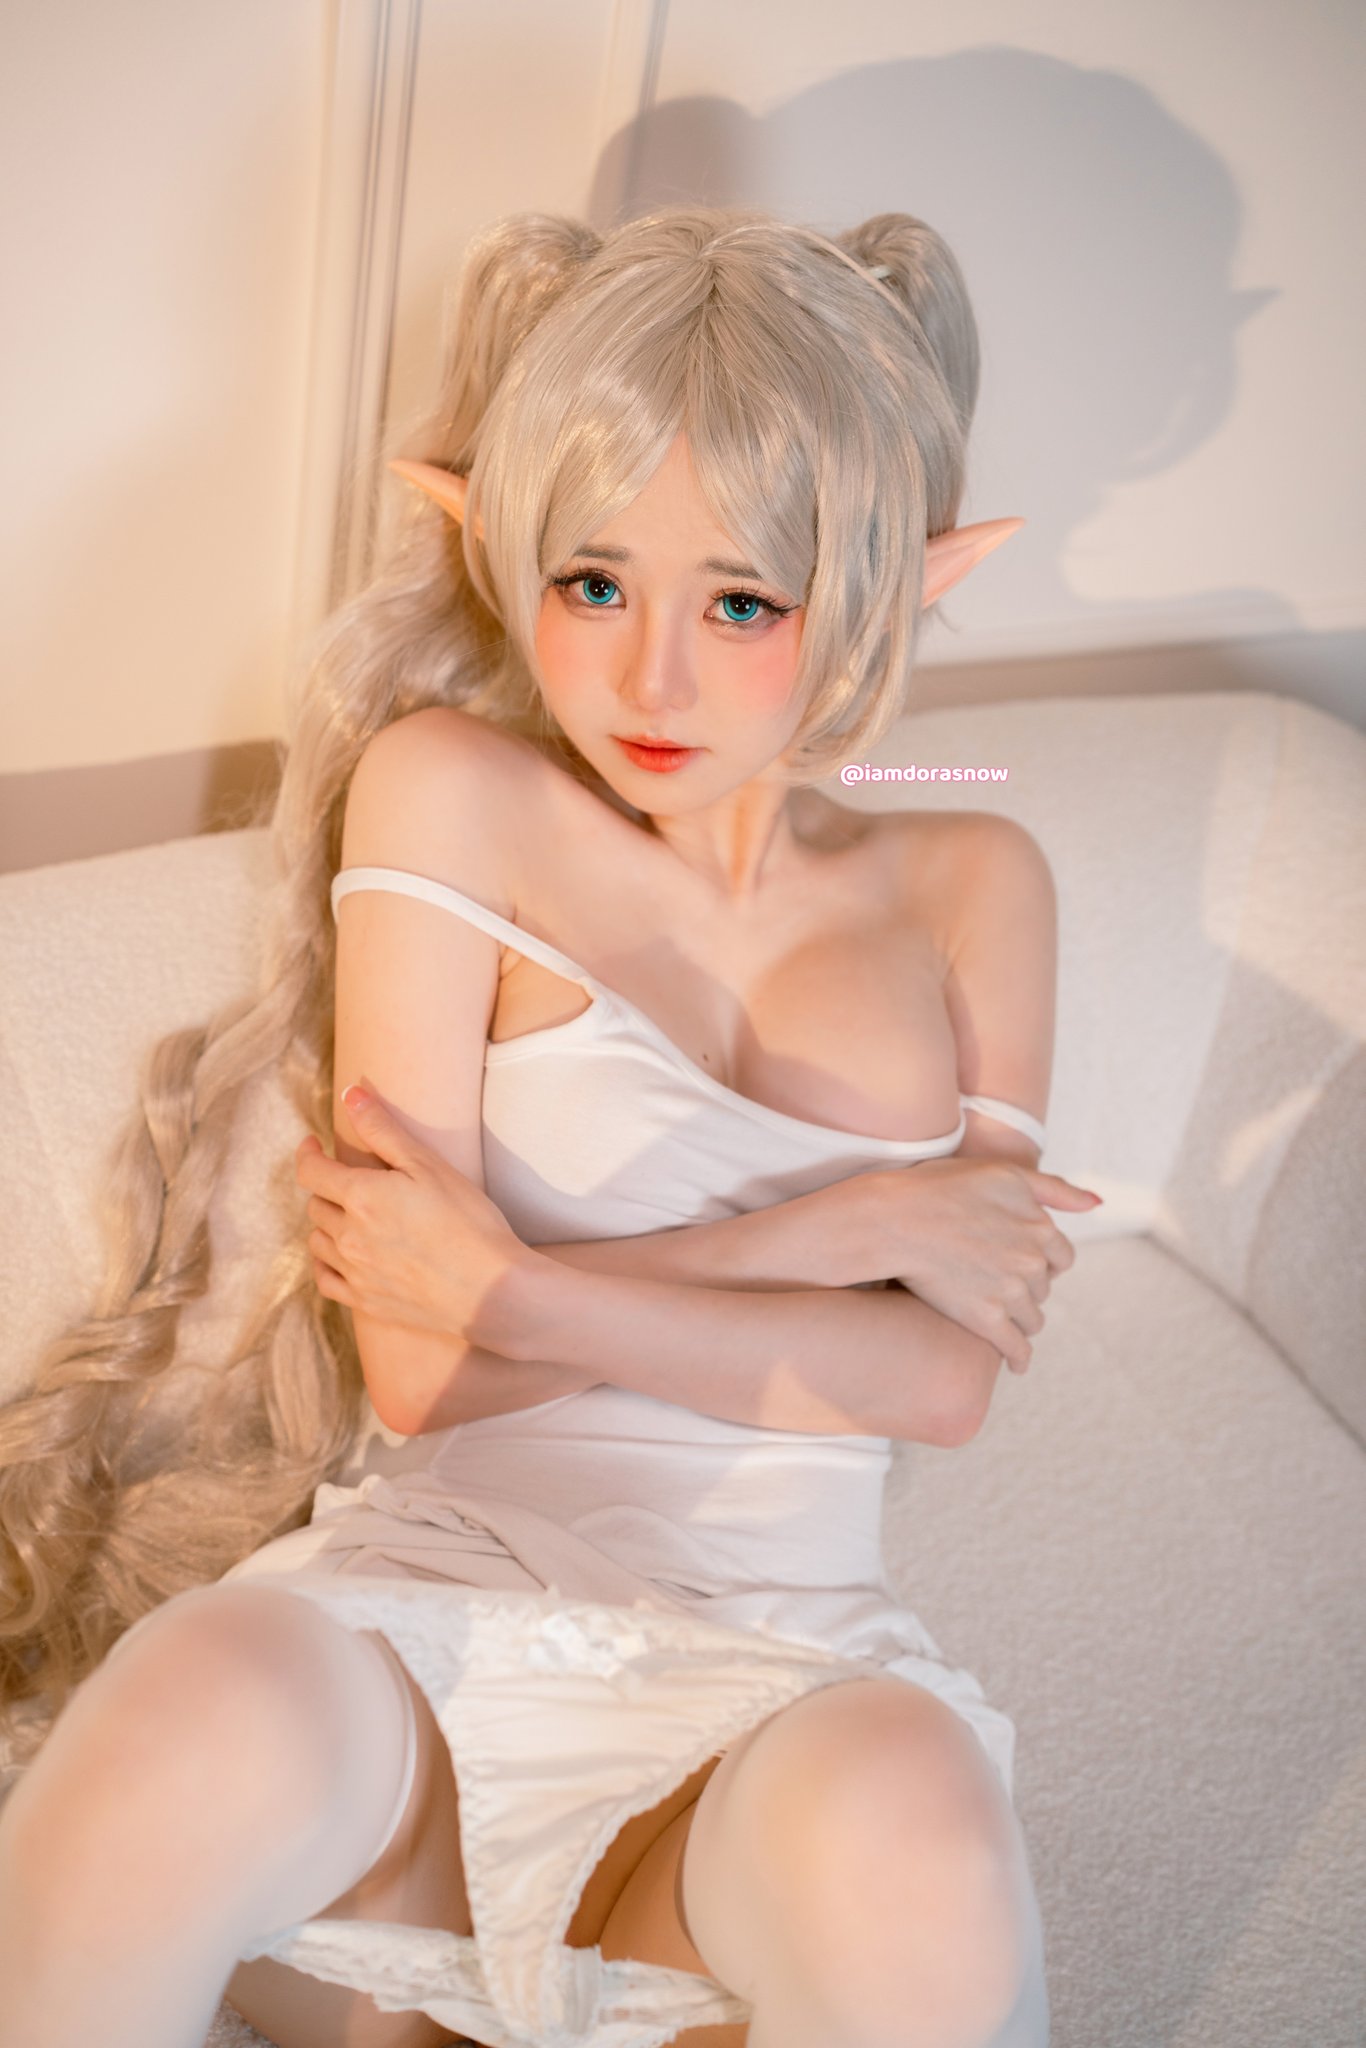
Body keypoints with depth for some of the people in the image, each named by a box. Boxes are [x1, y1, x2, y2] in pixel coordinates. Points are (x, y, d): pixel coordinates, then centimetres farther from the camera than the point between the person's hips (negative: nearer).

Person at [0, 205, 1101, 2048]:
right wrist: (841, 1228, -6)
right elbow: (418, 1370, -4)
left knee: (907, 1855, -35)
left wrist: (515, 1287, -7)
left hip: (770, 1669, 2)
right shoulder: (450, 792, 4)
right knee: (209, 1718, -37)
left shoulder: (970, 888, 12)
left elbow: (948, 1377, 1)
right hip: (421, 1605, -1)